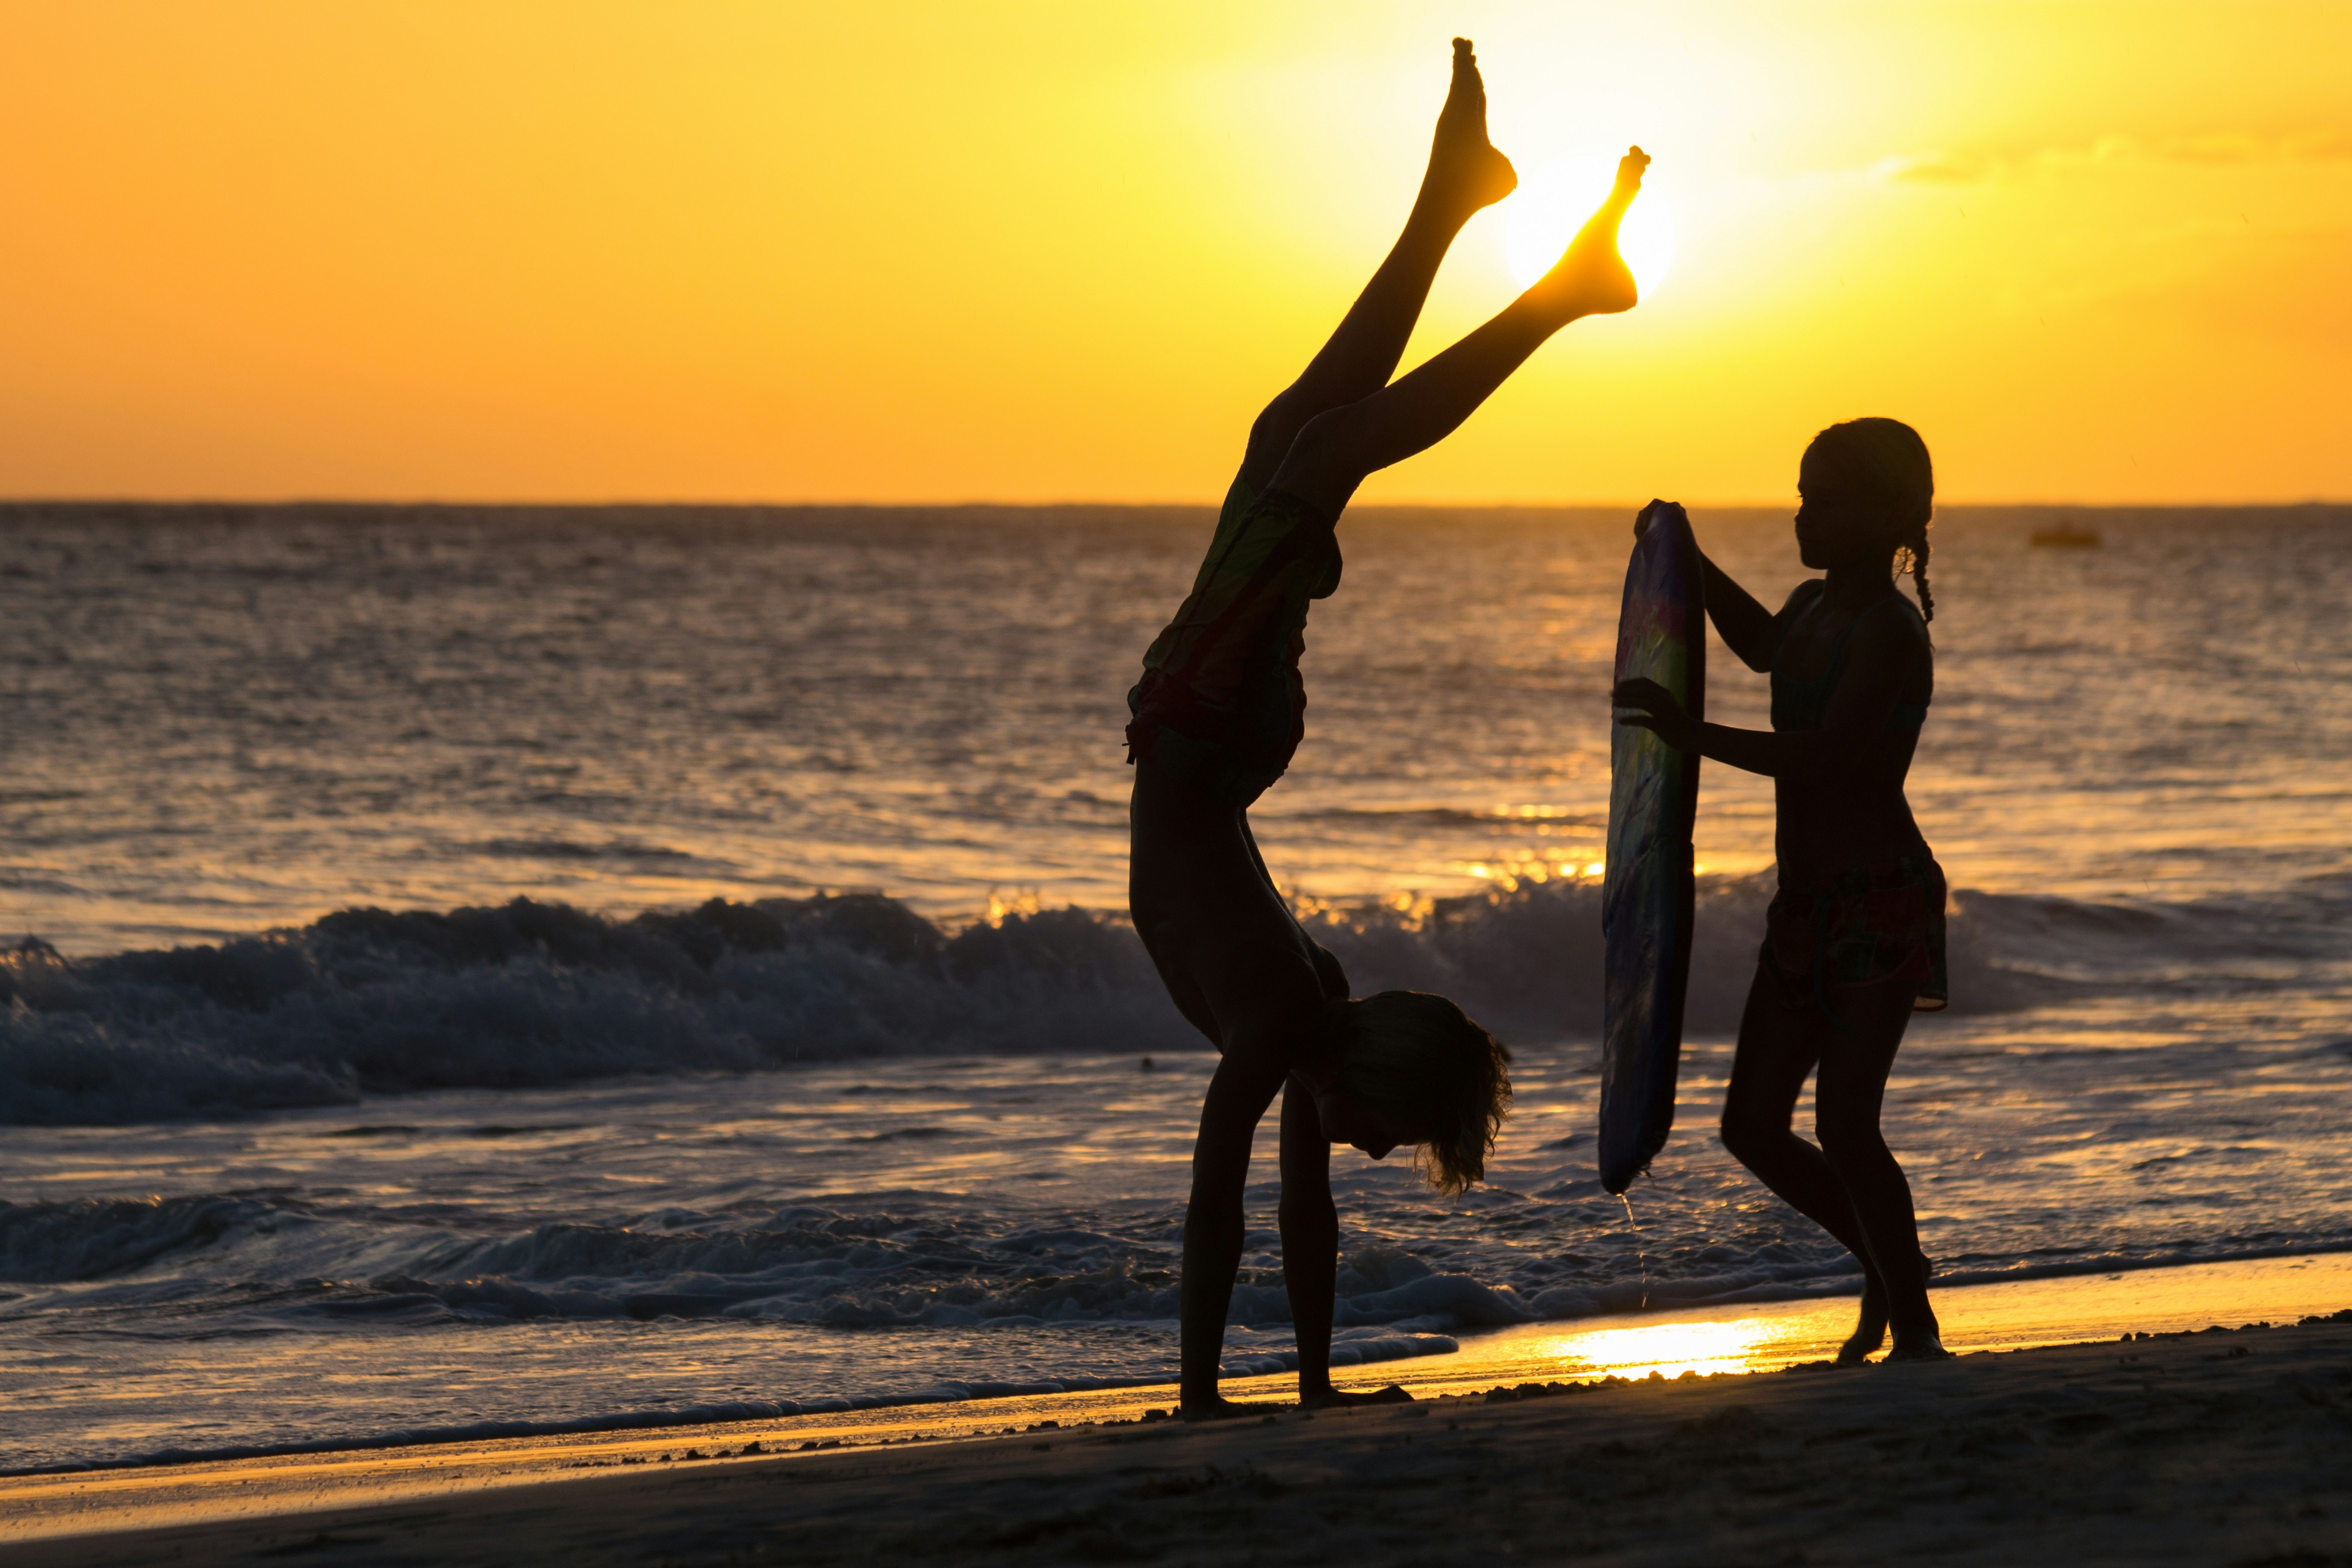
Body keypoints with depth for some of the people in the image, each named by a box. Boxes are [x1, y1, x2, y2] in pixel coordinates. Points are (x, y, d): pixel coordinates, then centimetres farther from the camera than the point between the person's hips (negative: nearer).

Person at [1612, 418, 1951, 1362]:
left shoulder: (1891, 633, -16)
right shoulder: (1814, 609, 12)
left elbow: (1829, 756, -29)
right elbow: (1763, 646, 38)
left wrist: (1697, 737, -34)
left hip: (1884, 903, -9)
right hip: (1808, 904, 9)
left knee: (1844, 1122, -18)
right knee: (1753, 1126, 7)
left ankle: (1914, 1327, -7)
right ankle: (1886, 1262, 26)